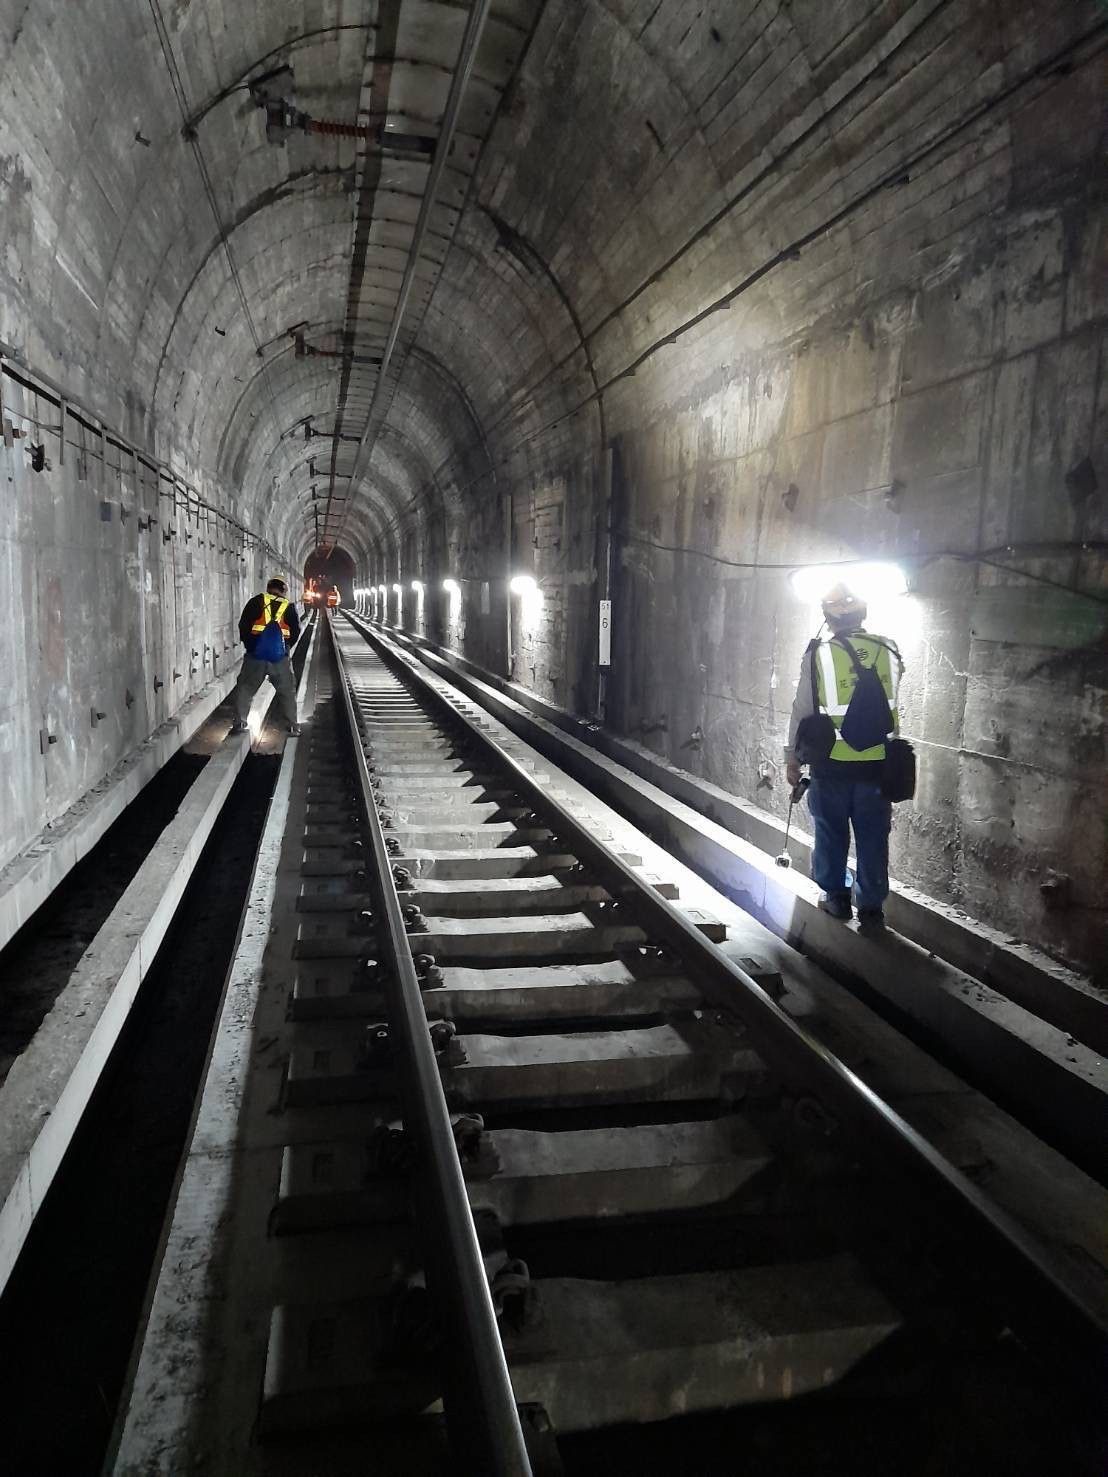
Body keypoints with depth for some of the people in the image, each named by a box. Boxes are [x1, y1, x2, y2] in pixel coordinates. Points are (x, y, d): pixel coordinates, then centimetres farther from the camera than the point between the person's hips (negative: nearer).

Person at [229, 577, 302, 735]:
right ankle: (293, 726, 11)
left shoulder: (257, 601, 5)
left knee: (245, 688, 11)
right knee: (287, 691, 13)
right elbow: (295, 631, 7)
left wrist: (248, 643, 16)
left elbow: (243, 624, 3)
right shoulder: (289, 606, 8)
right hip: (280, 656, 1)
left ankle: (239, 723, 4)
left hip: (256, 654, -1)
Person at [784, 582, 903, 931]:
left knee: (831, 832, 15)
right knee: (872, 837, 9)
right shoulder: (888, 651, -3)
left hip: (832, 764, -1)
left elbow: (802, 711, -4)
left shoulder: (818, 654, -9)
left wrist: (792, 758, 5)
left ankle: (836, 896, 25)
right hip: (877, 763, 2)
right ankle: (872, 908, 15)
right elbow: (889, 699, 12)